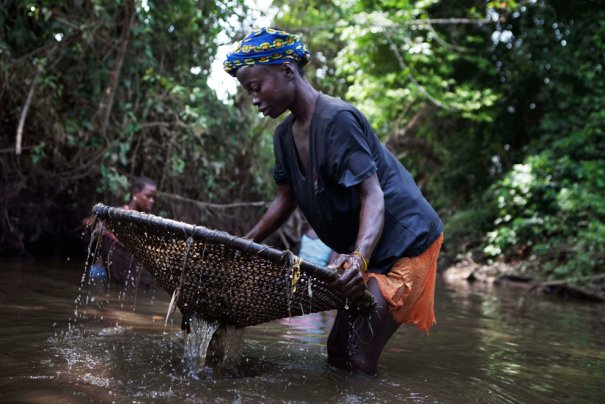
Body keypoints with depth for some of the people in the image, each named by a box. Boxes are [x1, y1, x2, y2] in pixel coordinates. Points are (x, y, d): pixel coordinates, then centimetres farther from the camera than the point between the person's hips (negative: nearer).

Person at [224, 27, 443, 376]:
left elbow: (372, 194, -28)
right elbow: (285, 202, 12)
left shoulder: (337, 119, -22)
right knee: (338, 352, 12)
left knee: (358, 359, -14)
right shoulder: (285, 135, 5)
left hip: (405, 242, -9)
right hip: (366, 253, 9)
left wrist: (359, 257, -43)